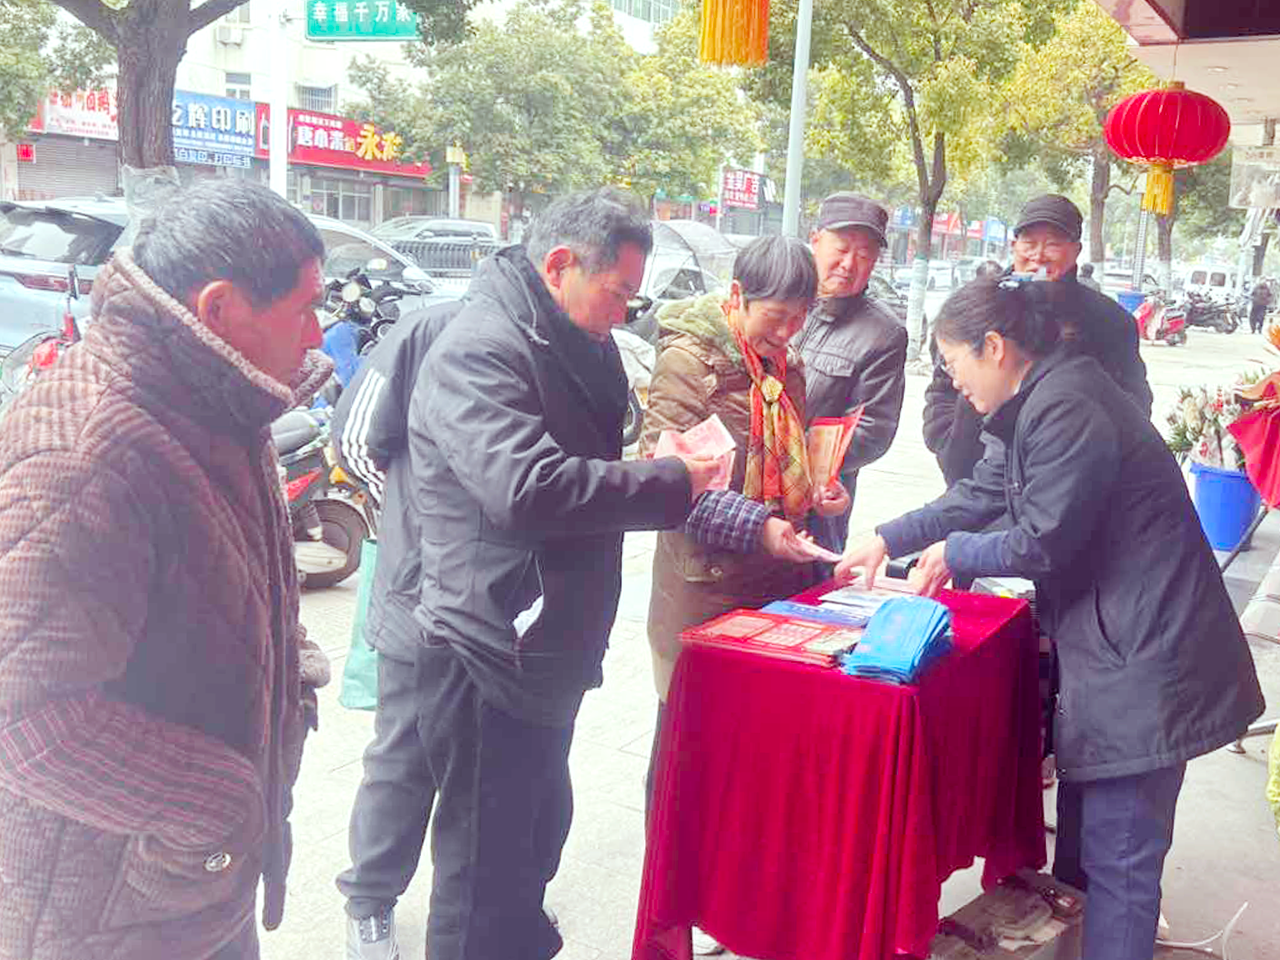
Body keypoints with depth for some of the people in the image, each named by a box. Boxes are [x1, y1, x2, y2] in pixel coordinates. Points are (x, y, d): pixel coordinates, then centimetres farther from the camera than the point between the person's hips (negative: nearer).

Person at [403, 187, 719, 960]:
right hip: (489, 655, -10)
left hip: (546, 648, 10)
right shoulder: (480, 349, -20)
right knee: (485, 860, 4)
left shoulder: (566, 345, 11)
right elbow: (527, 488, -33)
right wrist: (671, 484, -23)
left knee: (538, 832, 24)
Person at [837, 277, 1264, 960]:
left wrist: (953, 552, -3)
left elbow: (1044, 541, -19)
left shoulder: (1066, 409, -19)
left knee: (1117, 858, -2)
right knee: (1084, 833, 21)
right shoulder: (1048, 399, 13)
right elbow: (987, 492, 22)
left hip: (1143, 663, -10)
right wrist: (888, 539, 21)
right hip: (1112, 649, 10)